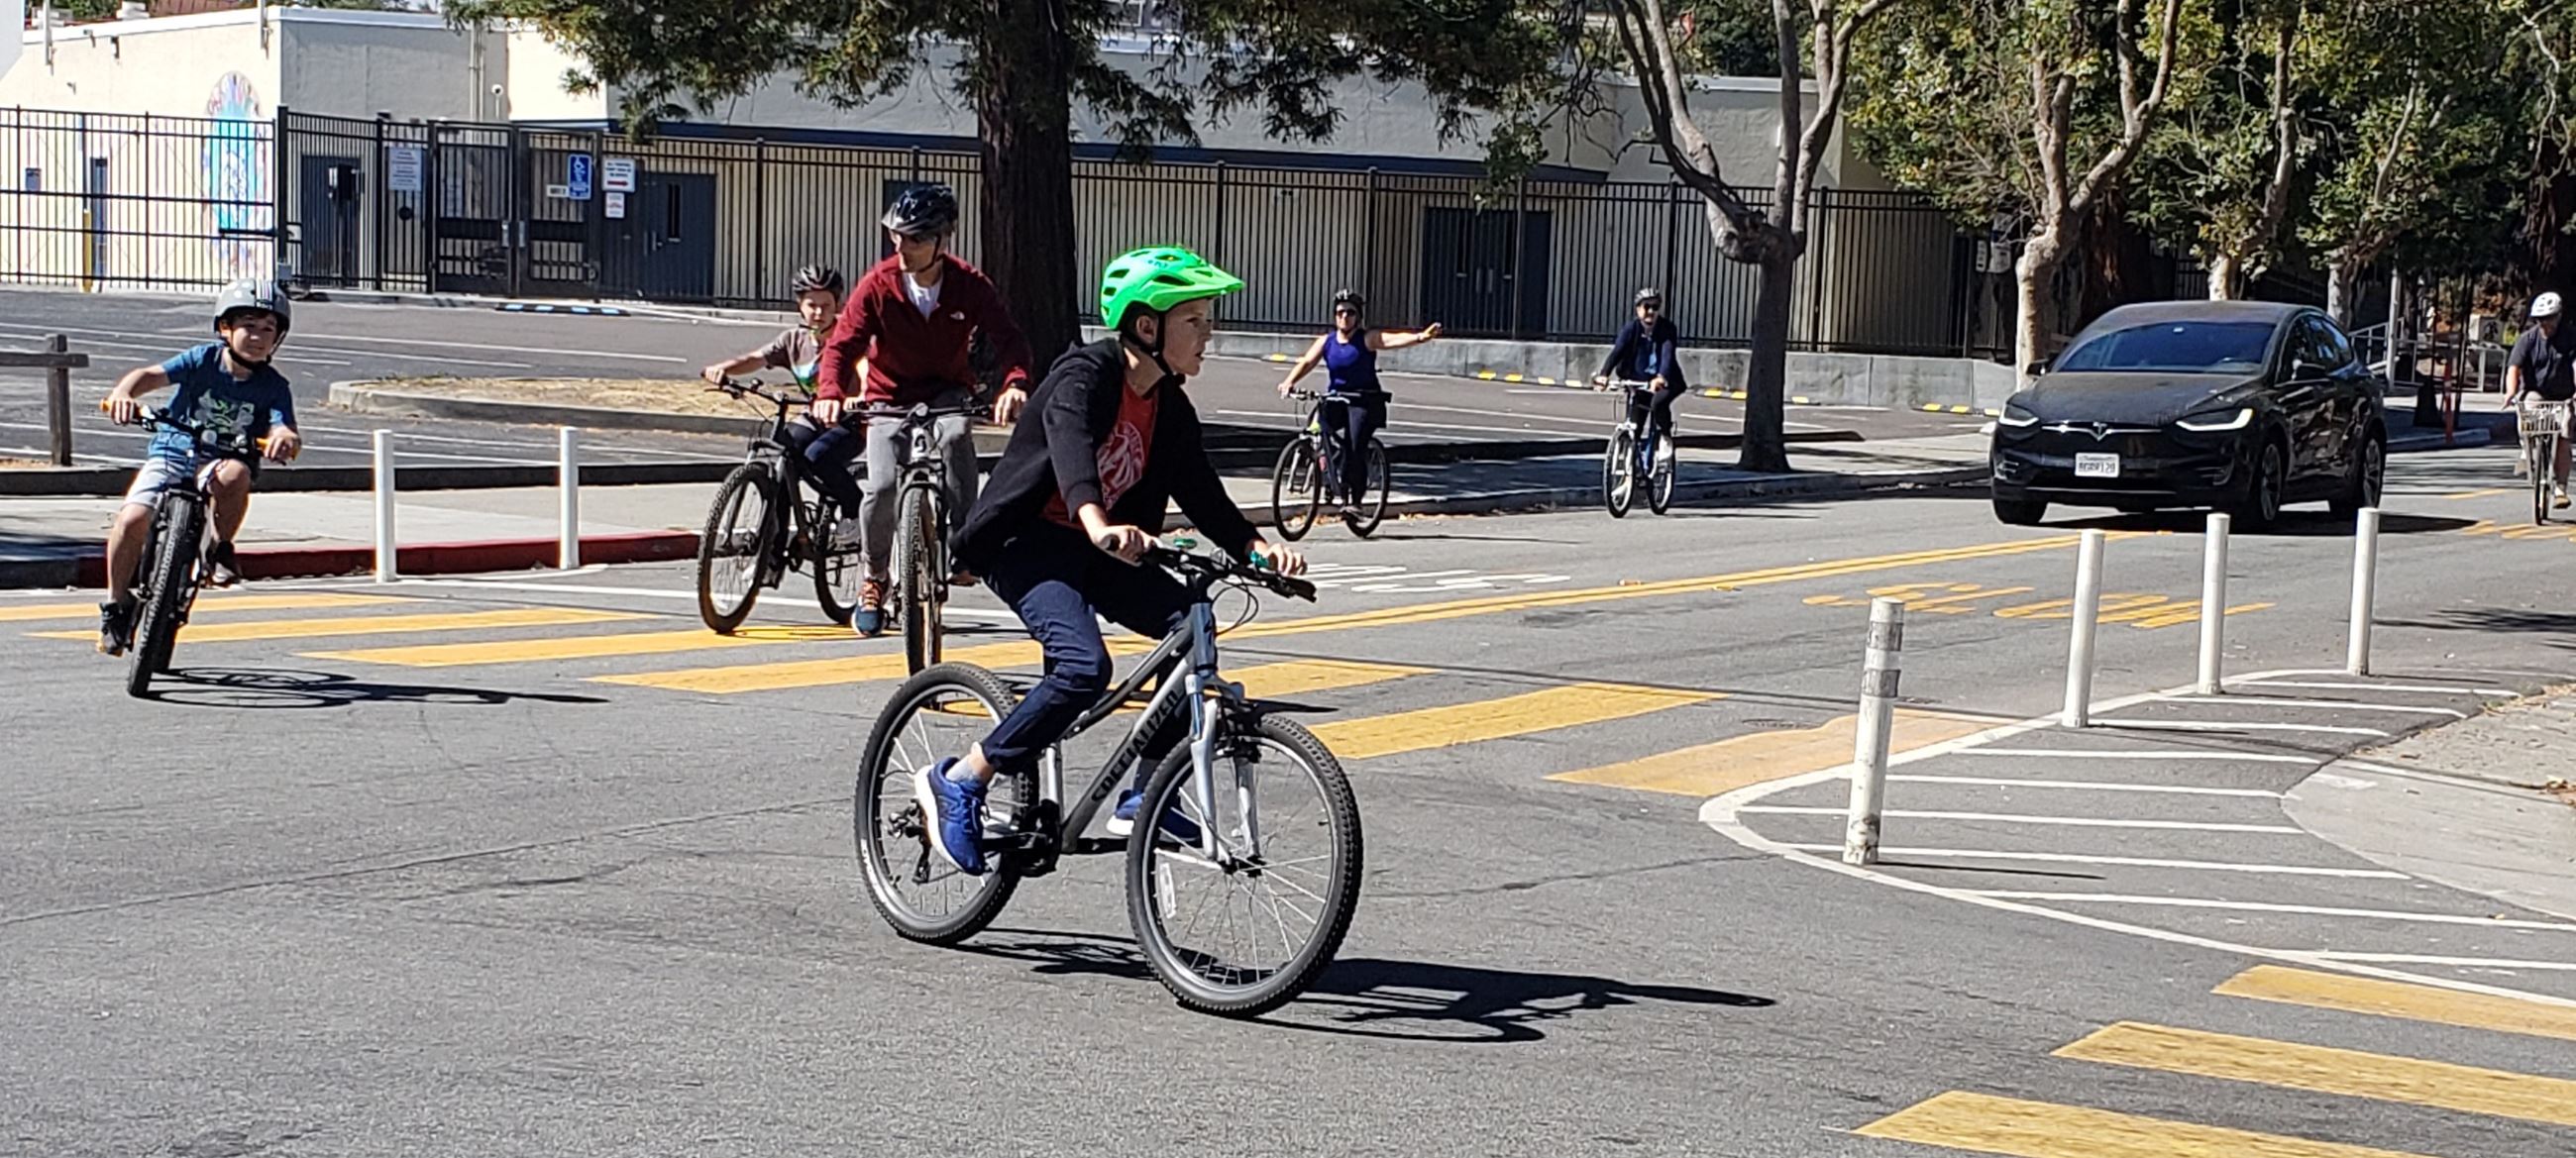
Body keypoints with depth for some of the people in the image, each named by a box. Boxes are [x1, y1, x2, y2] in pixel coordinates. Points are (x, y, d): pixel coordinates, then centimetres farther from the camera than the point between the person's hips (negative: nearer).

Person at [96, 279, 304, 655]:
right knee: (133, 518, -23)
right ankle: (117, 603, 0)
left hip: (221, 459, 0)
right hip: (171, 453, 0)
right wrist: (123, 393, -39)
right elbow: (151, 375, -18)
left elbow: (285, 429, -19)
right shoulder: (204, 360, -7)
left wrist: (285, 438, -44)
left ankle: (221, 549, -11)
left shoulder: (273, 387, -5)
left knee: (235, 475, -38)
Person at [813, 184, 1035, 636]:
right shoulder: (878, 284, -16)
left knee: (956, 434, -35)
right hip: (890, 394, 0)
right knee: (882, 486, -19)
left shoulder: (970, 285, -15)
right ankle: (872, 581, 5)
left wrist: (1015, 383, -42)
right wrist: (829, 392, -39)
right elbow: (842, 344, -19)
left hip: (947, 391, 0)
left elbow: (1008, 338, -21)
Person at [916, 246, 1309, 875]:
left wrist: (1256, 547, -19)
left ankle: (1142, 795, -1)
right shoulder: (1087, 374, -19)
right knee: (1084, 665, -28)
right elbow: (1069, 442, -39)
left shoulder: (1170, 407, 6)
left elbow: (1201, 492, 0)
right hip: (1026, 541, -8)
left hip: (1092, 550, 8)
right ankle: (957, 781, -14)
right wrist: (1099, 525, -58)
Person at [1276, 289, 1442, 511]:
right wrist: (1289, 382, -22)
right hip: (1335, 398, 3)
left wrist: (1421, 336, -36)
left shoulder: (1368, 339, -4)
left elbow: (1396, 339, -18)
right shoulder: (1326, 342, 7)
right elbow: (1306, 363, -3)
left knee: (1356, 448, -17)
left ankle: (1354, 499, -4)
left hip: (1364, 401, -3)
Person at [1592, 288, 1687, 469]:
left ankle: (1665, 439, -9)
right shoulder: (1631, 328, -9)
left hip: (1662, 381, -3)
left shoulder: (1667, 329, -13)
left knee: (1659, 402, -33)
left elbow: (1668, 354, -28)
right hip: (1638, 380, 3)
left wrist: (1661, 378, -49)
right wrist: (1604, 375, -41)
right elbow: (1617, 351, -23)